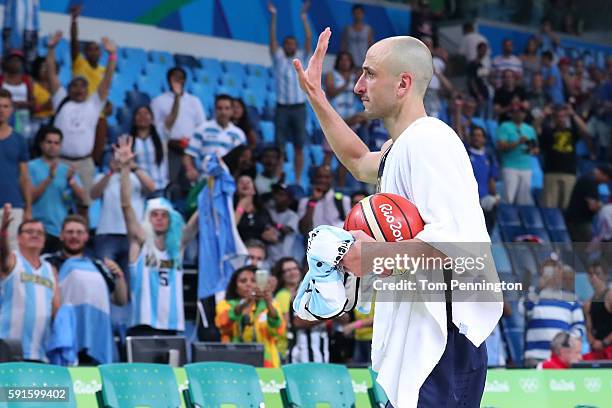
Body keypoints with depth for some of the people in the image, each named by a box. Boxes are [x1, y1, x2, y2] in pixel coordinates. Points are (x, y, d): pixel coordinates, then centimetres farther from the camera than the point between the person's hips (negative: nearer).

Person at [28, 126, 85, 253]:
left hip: (62, 230, 4)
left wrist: (71, 181, -15)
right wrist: (49, 178, -19)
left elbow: (81, 197, 4)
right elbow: (31, 196, -9)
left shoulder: (67, 170, 13)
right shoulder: (32, 167, 1)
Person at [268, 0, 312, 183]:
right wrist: (273, 17, -11)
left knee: (299, 147, 1)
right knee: (279, 146, -2)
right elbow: (272, 39, -2)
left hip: (299, 107, 1)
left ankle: (298, 180, 4)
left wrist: (304, 18, -9)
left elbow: (309, 39, 0)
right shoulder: (279, 58, 7)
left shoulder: (300, 58, 10)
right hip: (282, 107, -1)